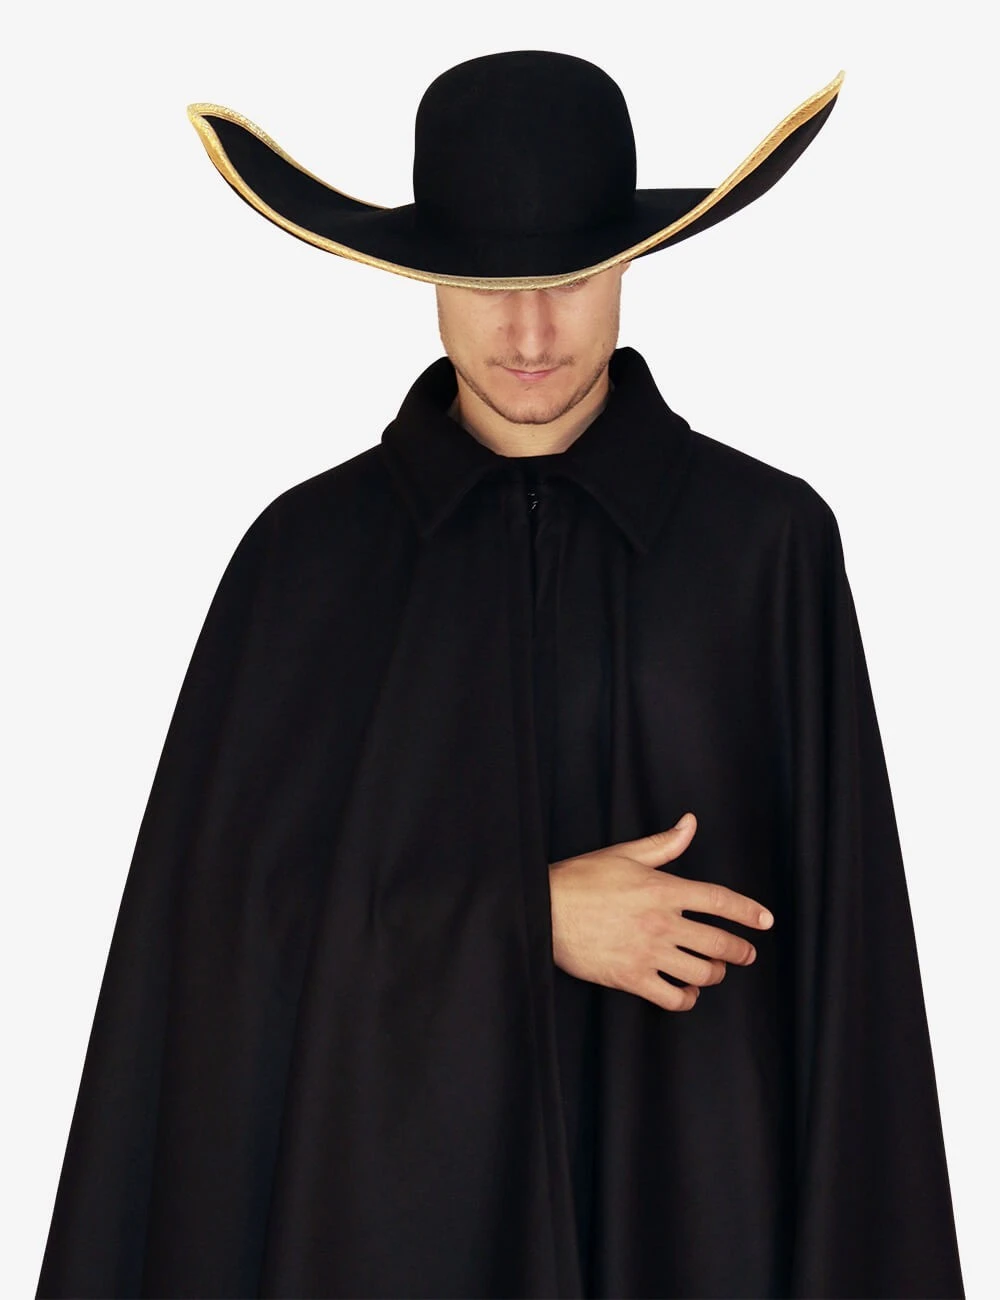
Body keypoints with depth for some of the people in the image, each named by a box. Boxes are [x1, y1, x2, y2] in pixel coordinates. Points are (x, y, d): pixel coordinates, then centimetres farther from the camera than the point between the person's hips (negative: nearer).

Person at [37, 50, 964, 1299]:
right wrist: (528, 917, -14)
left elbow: (837, 925, -3)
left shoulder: (770, 541, -4)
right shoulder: (310, 551, -2)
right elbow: (237, 898, -4)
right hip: (386, 1182, 1)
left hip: (686, 1188, 0)